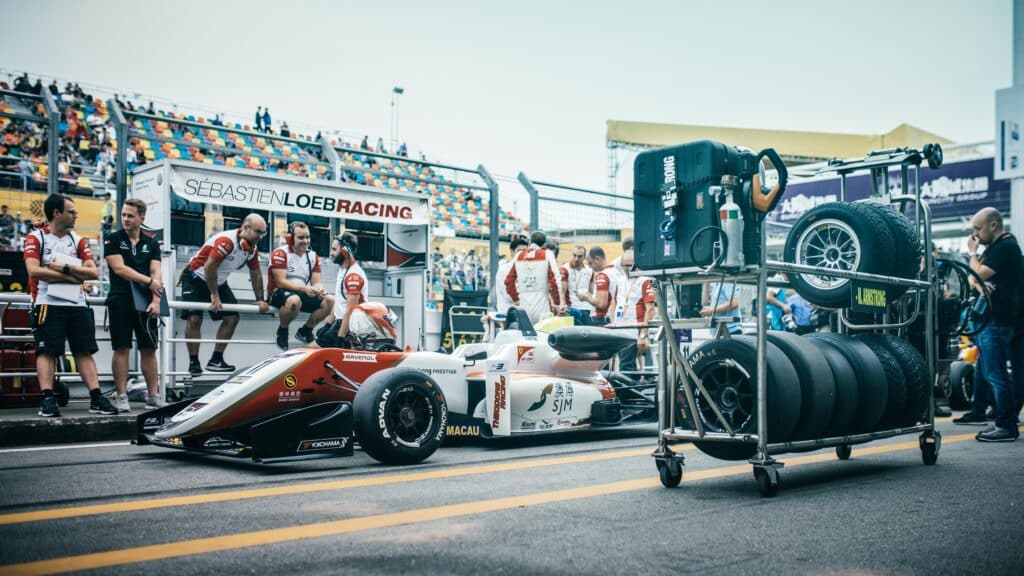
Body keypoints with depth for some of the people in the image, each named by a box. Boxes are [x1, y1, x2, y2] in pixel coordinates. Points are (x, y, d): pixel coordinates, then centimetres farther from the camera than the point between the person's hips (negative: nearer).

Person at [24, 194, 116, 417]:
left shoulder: (78, 240, 15)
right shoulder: (35, 238, 2)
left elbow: (93, 272, 5)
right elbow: (34, 270, -13)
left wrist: (65, 268, -10)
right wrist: (73, 277, -10)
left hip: (77, 305, 4)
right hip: (48, 304, -4)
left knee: (85, 351, 0)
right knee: (47, 351, -8)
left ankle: (96, 398, -2)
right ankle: (47, 399, -10)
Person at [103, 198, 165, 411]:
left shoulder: (151, 243, 12)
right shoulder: (113, 240, 4)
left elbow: (156, 273, 3)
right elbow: (119, 268, -8)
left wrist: (156, 300, -10)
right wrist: (148, 281, -9)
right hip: (121, 300, -3)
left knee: (149, 348, 5)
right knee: (122, 348, -2)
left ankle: (153, 395, 11)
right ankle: (121, 396, 3)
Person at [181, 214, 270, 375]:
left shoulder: (252, 249, -3)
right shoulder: (227, 241, -29)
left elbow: (256, 274, 9)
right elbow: (209, 267, -30)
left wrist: (260, 300, 7)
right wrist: (214, 296, -24)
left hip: (218, 282, 8)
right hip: (196, 278, -8)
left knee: (232, 317, -1)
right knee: (194, 318, -16)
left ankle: (216, 360, 5)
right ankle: (193, 362, -6)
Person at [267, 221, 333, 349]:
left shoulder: (313, 256, 5)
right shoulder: (280, 253, -15)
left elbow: (315, 282, 2)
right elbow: (280, 282, -21)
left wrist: (319, 289, -24)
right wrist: (304, 288, -33)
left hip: (303, 294, 7)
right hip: (279, 293, -6)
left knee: (330, 300, -11)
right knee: (294, 300, -39)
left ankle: (305, 331, 8)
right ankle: (282, 331, -9)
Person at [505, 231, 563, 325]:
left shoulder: (519, 256, 11)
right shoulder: (547, 254, -1)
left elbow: (509, 281, 12)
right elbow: (555, 280, -7)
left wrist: (515, 299, 24)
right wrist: (557, 303, 1)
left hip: (523, 306, 4)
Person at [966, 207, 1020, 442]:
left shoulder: (1005, 246, -12)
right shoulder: (997, 246, 20)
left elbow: (978, 275, -17)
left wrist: (973, 252, -2)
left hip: (996, 320, -10)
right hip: (990, 318, 10)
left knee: (996, 375, -8)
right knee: (994, 374, 13)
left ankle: (1007, 427, -4)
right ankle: (1006, 423, 18)